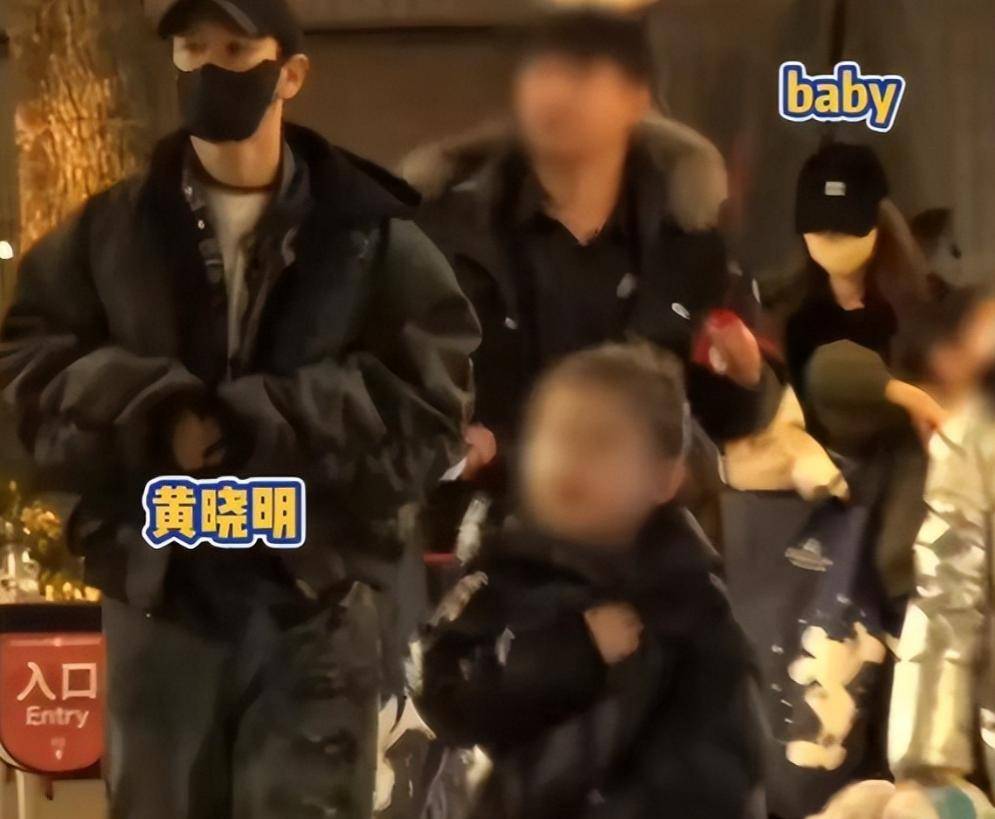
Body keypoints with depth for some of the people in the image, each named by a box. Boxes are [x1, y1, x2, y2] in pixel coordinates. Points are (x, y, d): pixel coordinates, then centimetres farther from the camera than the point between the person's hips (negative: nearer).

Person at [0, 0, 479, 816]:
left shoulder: (374, 237, 0)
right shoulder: (110, 230, 8)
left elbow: (424, 413, -7)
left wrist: (253, 430, -18)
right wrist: (154, 421, -16)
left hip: (314, 610, -2)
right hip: (156, 601, 3)